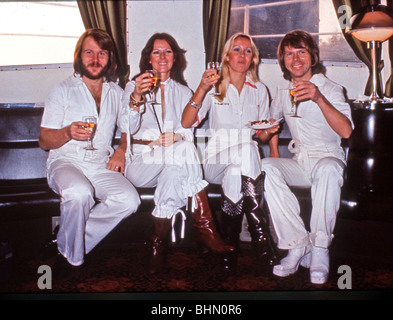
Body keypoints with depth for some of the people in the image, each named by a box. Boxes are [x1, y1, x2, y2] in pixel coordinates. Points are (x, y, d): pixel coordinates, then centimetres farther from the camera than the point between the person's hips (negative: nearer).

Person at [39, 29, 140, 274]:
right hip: (65, 162, -3)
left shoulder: (116, 93, 17)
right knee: (80, 192, -37)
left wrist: (122, 150, -1)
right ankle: (71, 258, -13)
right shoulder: (63, 90, 6)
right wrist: (68, 133, -19)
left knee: (130, 200, -27)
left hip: (101, 164, 3)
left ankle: (79, 241, -10)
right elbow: (45, 141, 2)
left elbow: (128, 129, 22)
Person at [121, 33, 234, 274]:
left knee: (173, 171, -35)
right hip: (142, 160, -3)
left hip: (174, 160, 3)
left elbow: (188, 131, 8)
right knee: (183, 150, -34)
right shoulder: (134, 86, 11)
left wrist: (176, 136, -17)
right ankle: (205, 229, -35)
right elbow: (130, 128, -7)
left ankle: (159, 243, -28)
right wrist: (136, 97, -27)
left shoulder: (183, 91, 20)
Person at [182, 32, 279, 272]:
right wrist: (202, 88, -18)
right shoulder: (214, 86, 8)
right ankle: (259, 232, -32)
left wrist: (269, 131, -5)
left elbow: (262, 135, 19)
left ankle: (231, 242, -28)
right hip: (217, 159, -2)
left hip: (249, 157, 2)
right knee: (244, 153, -35)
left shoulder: (259, 90, 18)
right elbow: (186, 123, -7)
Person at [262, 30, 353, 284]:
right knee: (266, 167, -28)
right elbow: (274, 119, 30)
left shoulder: (330, 88, -5)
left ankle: (320, 250, -28)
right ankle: (297, 244, -25)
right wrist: (274, 153, 14)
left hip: (328, 159, -4)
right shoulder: (284, 90, 11)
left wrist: (319, 98, -32)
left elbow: (346, 131, -20)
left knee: (327, 168, -40)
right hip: (299, 163, 4)